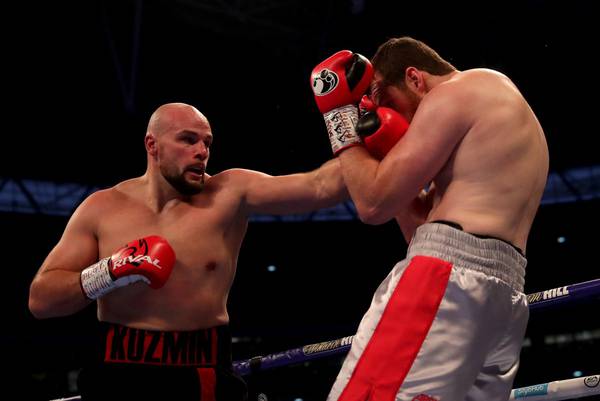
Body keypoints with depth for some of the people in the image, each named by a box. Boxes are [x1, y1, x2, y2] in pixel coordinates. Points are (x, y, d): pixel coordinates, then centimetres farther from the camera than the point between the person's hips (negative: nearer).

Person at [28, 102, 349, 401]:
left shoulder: (230, 193, -3)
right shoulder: (102, 208, 1)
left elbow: (319, 187, -13)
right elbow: (40, 300, -1)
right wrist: (111, 273, -14)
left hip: (201, 375, -1)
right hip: (120, 373, 1)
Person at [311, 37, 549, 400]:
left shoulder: (454, 92, 1)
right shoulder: (507, 103, 29)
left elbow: (374, 204, -4)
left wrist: (339, 116, 6)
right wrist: (390, 144, 20)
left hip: (449, 275, -10)